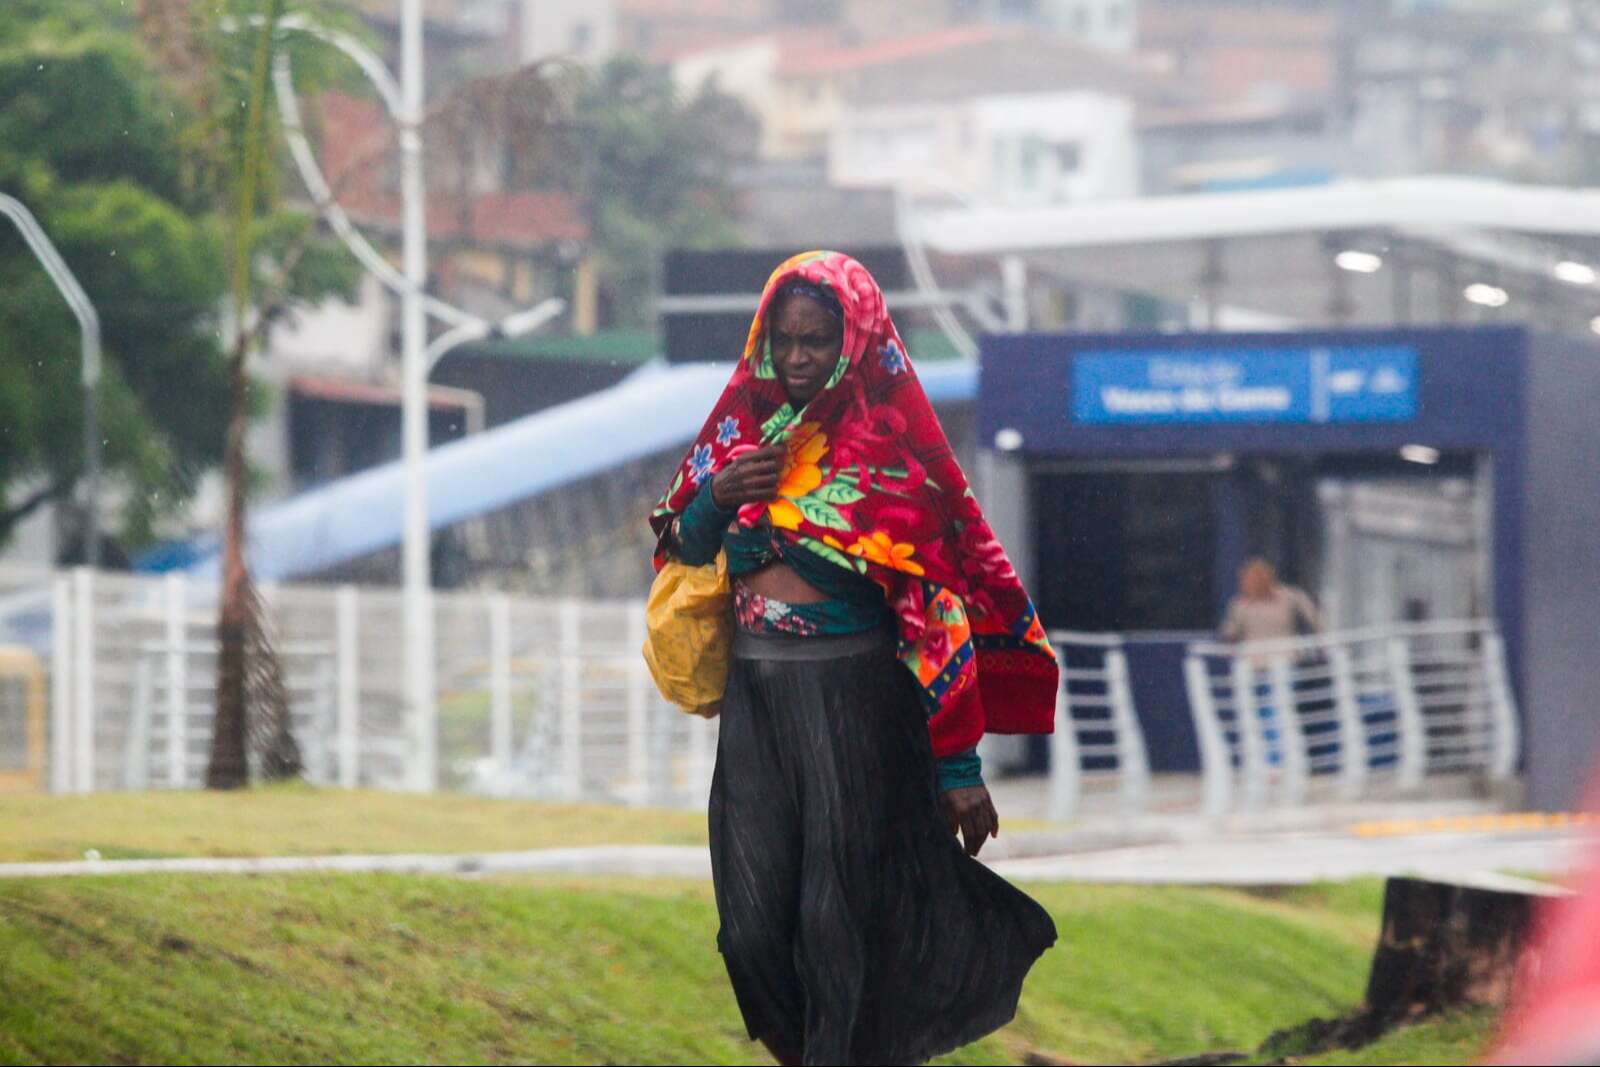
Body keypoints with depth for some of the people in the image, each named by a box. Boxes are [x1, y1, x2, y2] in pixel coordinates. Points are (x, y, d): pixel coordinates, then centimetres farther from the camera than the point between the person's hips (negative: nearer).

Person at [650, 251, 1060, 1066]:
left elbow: (941, 601, -10)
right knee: (754, 923, 4)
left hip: (852, 697, -5)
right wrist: (715, 495, -9)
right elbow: (685, 547, 16)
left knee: (839, 920, -3)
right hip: (755, 695, 5)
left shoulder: (890, 448, -8)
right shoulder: (746, 424, 9)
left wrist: (959, 762, -15)